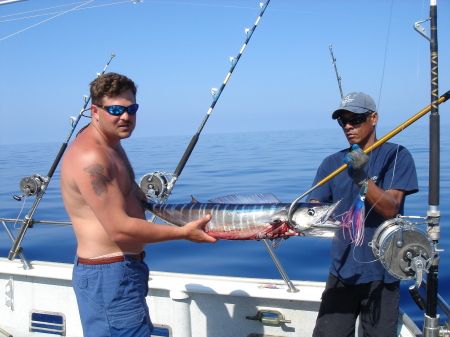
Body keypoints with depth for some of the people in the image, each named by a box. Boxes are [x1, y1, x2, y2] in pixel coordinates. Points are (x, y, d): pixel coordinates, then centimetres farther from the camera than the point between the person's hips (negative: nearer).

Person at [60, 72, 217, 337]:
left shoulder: (111, 144, 11)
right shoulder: (90, 157, -22)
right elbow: (120, 229, -25)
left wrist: (139, 193, 14)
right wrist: (183, 232, -17)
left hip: (125, 268, 11)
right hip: (109, 275, -11)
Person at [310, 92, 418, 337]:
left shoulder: (396, 156, -5)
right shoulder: (332, 163, 6)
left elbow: (390, 209, -16)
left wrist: (362, 178, -31)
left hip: (382, 273, -3)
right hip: (342, 270, 3)